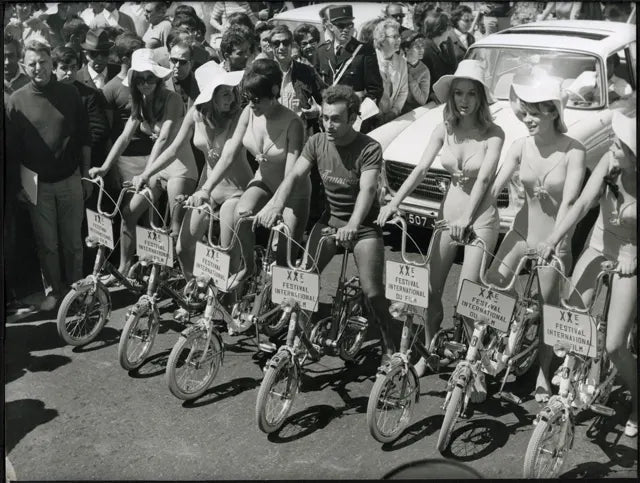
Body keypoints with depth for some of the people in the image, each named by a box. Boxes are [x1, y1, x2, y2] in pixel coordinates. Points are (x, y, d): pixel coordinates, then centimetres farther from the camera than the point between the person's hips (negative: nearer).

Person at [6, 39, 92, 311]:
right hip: (37, 184, 0)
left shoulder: (69, 94, 0)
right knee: (46, 243, 7)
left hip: (70, 180, 0)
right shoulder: (17, 101, -2)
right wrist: (18, 184, 0)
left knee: (73, 240, 8)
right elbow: (13, 148, 2)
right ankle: (53, 289, 22)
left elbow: (84, 138, 5)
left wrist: (87, 175, 5)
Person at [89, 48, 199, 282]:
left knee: (176, 223, -11)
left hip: (179, 164, -7)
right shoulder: (140, 103, 6)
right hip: (155, 163, 7)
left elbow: (164, 137, -26)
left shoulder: (171, 99, -15)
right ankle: (123, 268, 15)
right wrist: (104, 167, -13)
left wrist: (147, 171, -35)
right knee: (128, 214, 2)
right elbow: (125, 137, -1)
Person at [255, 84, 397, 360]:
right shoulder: (317, 143, -5)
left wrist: (353, 225, -51)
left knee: (372, 290, -11)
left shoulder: (369, 149, -19)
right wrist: (276, 206, -35)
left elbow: (367, 189, -32)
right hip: (330, 219, 4)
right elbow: (295, 175, -15)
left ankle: (389, 345, 11)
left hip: (363, 224, -4)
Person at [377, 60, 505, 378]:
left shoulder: (493, 134, -11)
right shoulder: (444, 130, 0)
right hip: (448, 209, 4)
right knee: (431, 290, 6)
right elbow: (421, 169, -8)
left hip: (481, 215, -4)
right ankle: (428, 351, 25)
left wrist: (467, 217, -36)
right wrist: (395, 201, -22)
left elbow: (483, 178, -23)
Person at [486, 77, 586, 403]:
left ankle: (543, 372, 27)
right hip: (523, 229, 3)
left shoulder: (573, 151, -15)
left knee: (548, 306, 8)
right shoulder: (521, 146, -5)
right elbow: (494, 186, -11)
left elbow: (569, 200, -23)